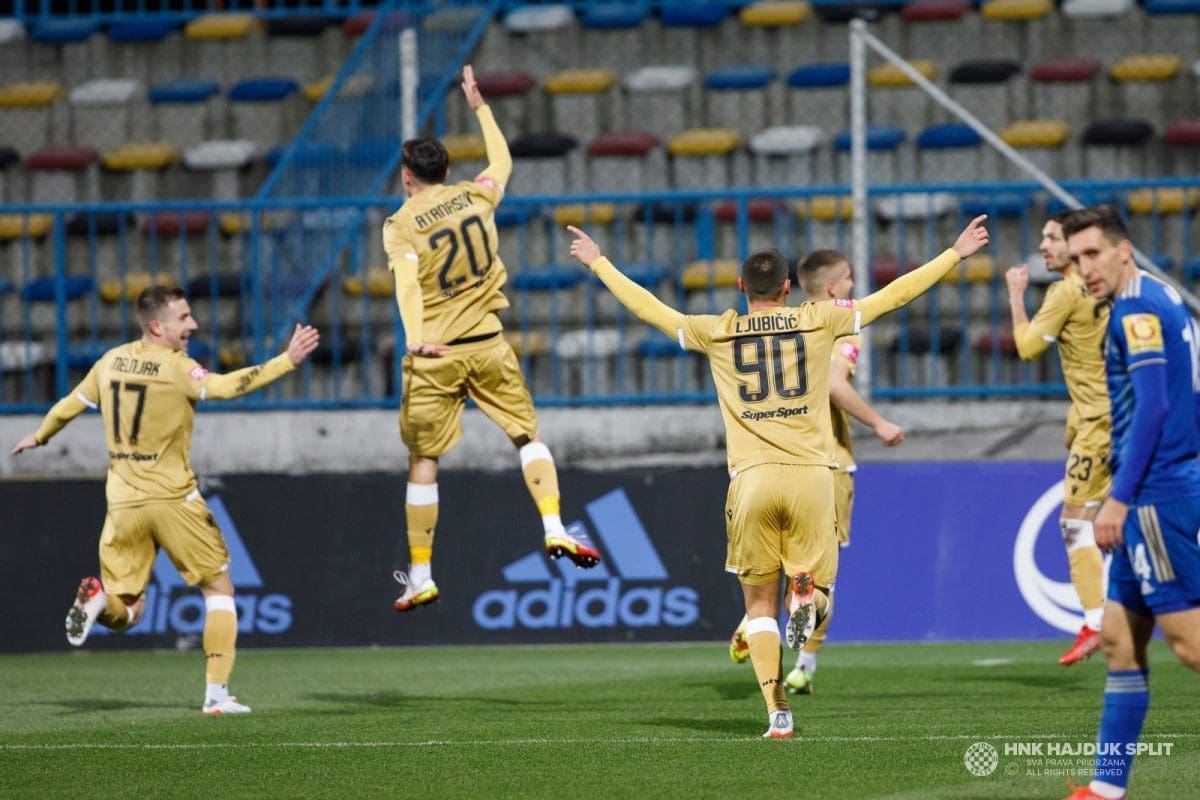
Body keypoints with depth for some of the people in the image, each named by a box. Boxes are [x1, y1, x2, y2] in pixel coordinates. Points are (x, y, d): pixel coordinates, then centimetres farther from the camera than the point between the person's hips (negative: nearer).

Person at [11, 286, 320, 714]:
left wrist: (40, 436, 40)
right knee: (219, 588, 11)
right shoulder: (176, 368, -12)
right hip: (173, 499, -5)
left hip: (123, 503, 5)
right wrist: (287, 361, -31)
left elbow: (72, 403, 21)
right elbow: (228, 386, -29)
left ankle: (97, 599, -22)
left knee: (123, 612, 13)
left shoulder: (112, 361, 6)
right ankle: (216, 692, 1)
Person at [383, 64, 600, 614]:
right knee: (528, 434, 11)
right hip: (487, 346, 2)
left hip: (434, 356, -2)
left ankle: (420, 575, 9)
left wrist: (415, 338, -39)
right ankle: (555, 529, -9)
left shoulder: (401, 225, -7)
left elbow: (407, 283, -25)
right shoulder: (476, 197, 4)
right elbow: (502, 160, 27)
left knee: (423, 460, 6)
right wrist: (480, 107, 39)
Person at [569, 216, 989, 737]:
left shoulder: (717, 333, 7)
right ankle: (808, 594, -28)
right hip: (811, 477, 0)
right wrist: (954, 254, 20)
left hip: (752, 479, 0)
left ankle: (777, 711, -5)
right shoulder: (818, 322, 5)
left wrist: (598, 263, 32)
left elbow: (649, 308, 17)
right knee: (817, 585, 11)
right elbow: (893, 296, 11)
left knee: (759, 600, 10)